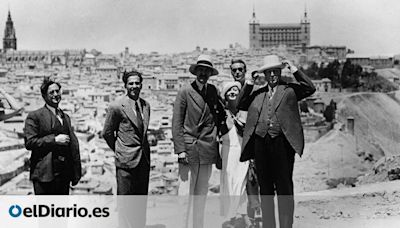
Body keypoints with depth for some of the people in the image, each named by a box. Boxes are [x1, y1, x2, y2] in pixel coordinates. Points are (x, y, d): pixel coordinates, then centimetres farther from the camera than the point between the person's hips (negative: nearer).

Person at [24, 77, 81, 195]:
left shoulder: (65, 117, 18)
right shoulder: (34, 116, -2)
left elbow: (73, 144, 17)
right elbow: (29, 142, -11)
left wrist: (76, 173, 11)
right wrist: (54, 139, -15)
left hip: (64, 172, 6)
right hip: (44, 174, -6)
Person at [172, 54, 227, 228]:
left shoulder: (213, 91, 11)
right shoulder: (185, 92, -1)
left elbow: (221, 114, 27)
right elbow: (177, 123, -4)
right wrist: (180, 150, -11)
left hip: (208, 151, 4)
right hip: (189, 149, -4)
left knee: (201, 194, 9)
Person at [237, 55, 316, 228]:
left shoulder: (290, 90, 8)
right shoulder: (257, 93, 18)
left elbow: (310, 88, -3)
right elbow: (240, 105, 12)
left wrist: (293, 70, -2)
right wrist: (249, 82, 9)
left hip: (281, 142, -4)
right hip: (260, 143, 4)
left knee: (284, 188, -2)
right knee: (265, 188, 10)